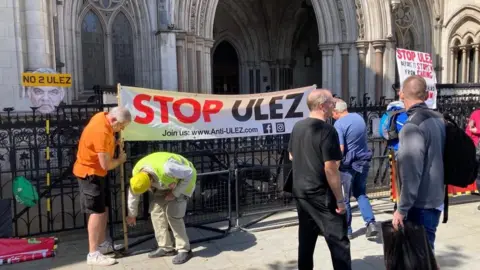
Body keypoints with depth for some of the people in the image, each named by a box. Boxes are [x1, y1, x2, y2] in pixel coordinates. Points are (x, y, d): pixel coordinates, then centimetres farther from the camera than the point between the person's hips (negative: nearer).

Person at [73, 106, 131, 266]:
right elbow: (106, 165, -28)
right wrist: (120, 159, -9)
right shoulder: (101, 132, -31)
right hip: (89, 172, -10)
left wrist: (114, 142, 4)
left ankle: (102, 244, 27)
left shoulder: (102, 116, -2)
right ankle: (93, 254, -4)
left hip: (95, 171, 10)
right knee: (97, 211, -9)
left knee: (104, 207, 15)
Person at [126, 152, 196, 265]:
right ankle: (166, 247, 9)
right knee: (155, 209, -3)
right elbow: (133, 194, 0)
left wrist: (175, 193, -24)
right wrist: (132, 214, 12)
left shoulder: (165, 168, -43)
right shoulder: (137, 171, -19)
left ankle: (184, 250, -4)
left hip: (185, 178, -7)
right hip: (167, 182, 7)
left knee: (172, 212, -17)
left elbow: (189, 174, -28)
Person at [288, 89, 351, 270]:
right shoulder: (326, 130, -17)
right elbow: (330, 168, -21)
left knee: (306, 237, 17)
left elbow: (291, 156, 18)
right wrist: (340, 199, -15)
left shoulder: (298, 127, 6)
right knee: (338, 240, 0)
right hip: (321, 195, -8)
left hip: (300, 192, 8)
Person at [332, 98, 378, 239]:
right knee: (361, 194, 21)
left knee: (344, 198, 8)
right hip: (363, 161, 7)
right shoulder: (359, 117, 5)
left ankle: (346, 230, 18)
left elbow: (340, 150, -22)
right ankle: (371, 223, 6)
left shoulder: (339, 124, -18)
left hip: (348, 164, -7)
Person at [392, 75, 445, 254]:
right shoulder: (438, 119, 6)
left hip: (422, 203, -8)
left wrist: (402, 209, -19)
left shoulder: (413, 126, -20)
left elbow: (411, 173, -24)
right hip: (436, 198, 8)